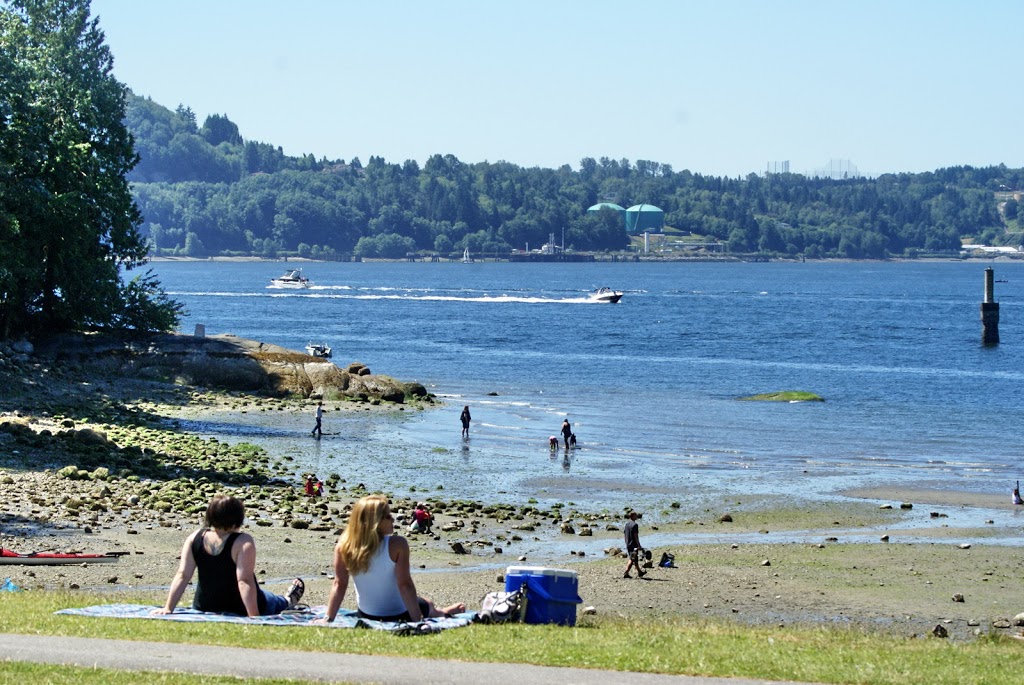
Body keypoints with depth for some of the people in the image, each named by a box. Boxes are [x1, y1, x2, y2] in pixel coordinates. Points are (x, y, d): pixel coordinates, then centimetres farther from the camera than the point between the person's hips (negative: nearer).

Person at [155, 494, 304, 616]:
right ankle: (289, 600, 65)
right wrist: (254, 616, -30)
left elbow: (182, 576, -14)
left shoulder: (194, 539, -11)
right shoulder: (243, 542, -25)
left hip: (205, 607, 4)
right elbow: (245, 580, -30)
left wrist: (168, 608, -14)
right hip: (240, 610, -4)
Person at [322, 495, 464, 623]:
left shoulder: (343, 548, -16)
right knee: (427, 605, 32)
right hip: (400, 616, -4)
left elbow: (339, 584, -13)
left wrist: (328, 618, -6)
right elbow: (405, 585, -26)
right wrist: (418, 621, -20)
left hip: (366, 615, 4)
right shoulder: (397, 545, -26)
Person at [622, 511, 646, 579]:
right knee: (632, 560, -4)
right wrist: (639, 545, -15)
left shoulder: (626, 524, 11)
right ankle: (626, 573, -10)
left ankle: (639, 572, 29)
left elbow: (624, 533, 15)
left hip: (628, 544, 9)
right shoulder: (635, 525, -15)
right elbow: (635, 536, -18)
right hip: (633, 545, -9)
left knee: (635, 559, 19)